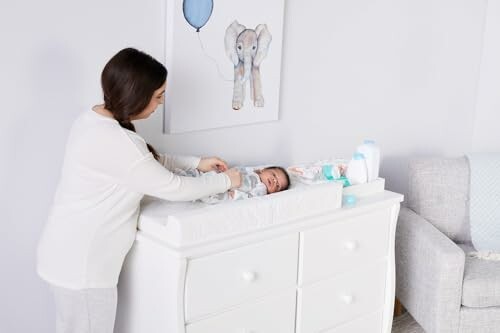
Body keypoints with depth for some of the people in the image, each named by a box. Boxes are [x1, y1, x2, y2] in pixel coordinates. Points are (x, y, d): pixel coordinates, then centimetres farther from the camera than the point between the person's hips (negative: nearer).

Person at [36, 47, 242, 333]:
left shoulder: (95, 119, 2)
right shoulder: (114, 141, -29)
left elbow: (150, 161, 16)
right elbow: (173, 188, -20)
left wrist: (197, 163, 13)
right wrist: (225, 181, -5)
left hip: (73, 253, 10)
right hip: (81, 262, -10)